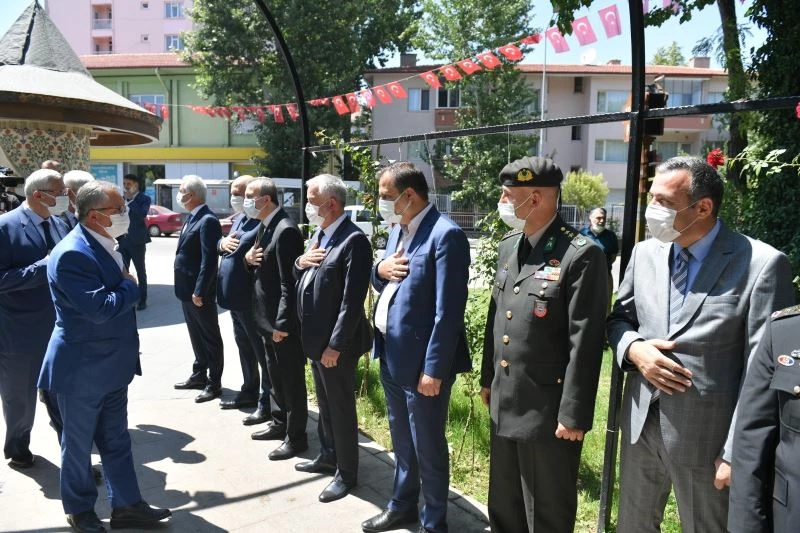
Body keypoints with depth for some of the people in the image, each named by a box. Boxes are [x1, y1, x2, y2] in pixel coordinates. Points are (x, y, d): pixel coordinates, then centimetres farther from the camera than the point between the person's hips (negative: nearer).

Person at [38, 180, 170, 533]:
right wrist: (130, 285, -14)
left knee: (116, 440, 16)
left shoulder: (104, 245, 6)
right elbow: (100, 309, -29)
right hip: (82, 370, -8)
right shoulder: (72, 254, -24)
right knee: (78, 444, 12)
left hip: (112, 365, 8)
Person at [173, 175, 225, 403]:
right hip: (187, 290, 10)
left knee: (210, 337, 3)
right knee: (196, 336, 20)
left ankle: (214, 384, 13)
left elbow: (209, 259, -23)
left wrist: (200, 291, -23)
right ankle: (199, 375, 33)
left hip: (200, 292, -9)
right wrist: (188, 289, 15)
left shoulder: (207, 221, -19)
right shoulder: (192, 218, 11)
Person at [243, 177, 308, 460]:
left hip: (283, 321, -10)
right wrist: (248, 257, -4)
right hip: (268, 318, 10)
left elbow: (289, 283, -23)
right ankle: (279, 423, 37)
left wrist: (282, 323, -22)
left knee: (292, 379, 4)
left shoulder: (286, 230, -21)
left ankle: (296, 437, 16)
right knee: (275, 376, 22)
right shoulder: (264, 226, 10)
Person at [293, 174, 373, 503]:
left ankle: (346, 473, 22)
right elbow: (302, 280, 17)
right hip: (315, 338, 9)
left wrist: (335, 345, -22)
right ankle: (328, 457, 40)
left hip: (336, 343, -9)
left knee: (342, 408, 6)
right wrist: (300, 262, -6)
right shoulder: (319, 233, 10)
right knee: (325, 405, 22)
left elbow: (352, 300, -23)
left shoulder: (354, 240, -20)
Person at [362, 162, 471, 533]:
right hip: (391, 355, 8)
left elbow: (449, 311, -21)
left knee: (428, 447, 8)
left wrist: (433, 369, -20)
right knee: (402, 440, 23)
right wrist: (380, 270, -5)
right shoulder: (398, 229, 10)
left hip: (421, 360, -8)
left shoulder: (446, 235, -18)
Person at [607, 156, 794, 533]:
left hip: (705, 436, -5)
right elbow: (618, 318, 13)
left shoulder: (761, 264, -14)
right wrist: (634, 348, -10)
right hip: (640, 424, 5)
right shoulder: (644, 253, 3)